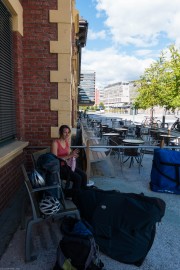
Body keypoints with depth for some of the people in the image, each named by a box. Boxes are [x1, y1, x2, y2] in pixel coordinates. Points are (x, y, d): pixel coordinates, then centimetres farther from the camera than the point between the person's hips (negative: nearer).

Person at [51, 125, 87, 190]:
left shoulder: (67, 142, 7)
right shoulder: (55, 143, -15)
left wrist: (73, 154, -10)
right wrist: (69, 156, -27)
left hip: (66, 165, 7)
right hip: (58, 167, -7)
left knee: (84, 175, -12)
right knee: (77, 178, -23)